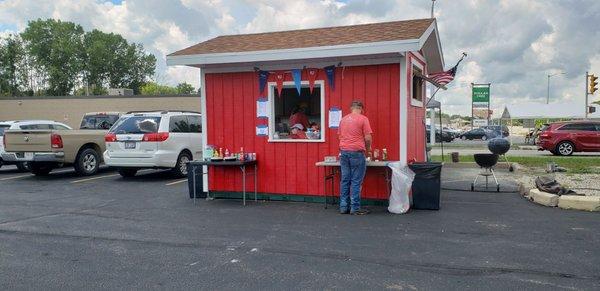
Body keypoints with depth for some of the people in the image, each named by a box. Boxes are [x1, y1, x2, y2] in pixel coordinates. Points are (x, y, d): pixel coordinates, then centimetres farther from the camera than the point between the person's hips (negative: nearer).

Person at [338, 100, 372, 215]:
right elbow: (368, 138, -9)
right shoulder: (363, 119, -4)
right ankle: (355, 208, 1)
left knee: (345, 180, 9)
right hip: (357, 152, -5)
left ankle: (343, 207, 12)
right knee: (356, 181, -1)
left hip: (343, 152, 5)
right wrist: (368, 148, 9)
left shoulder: (343, 119, 13)